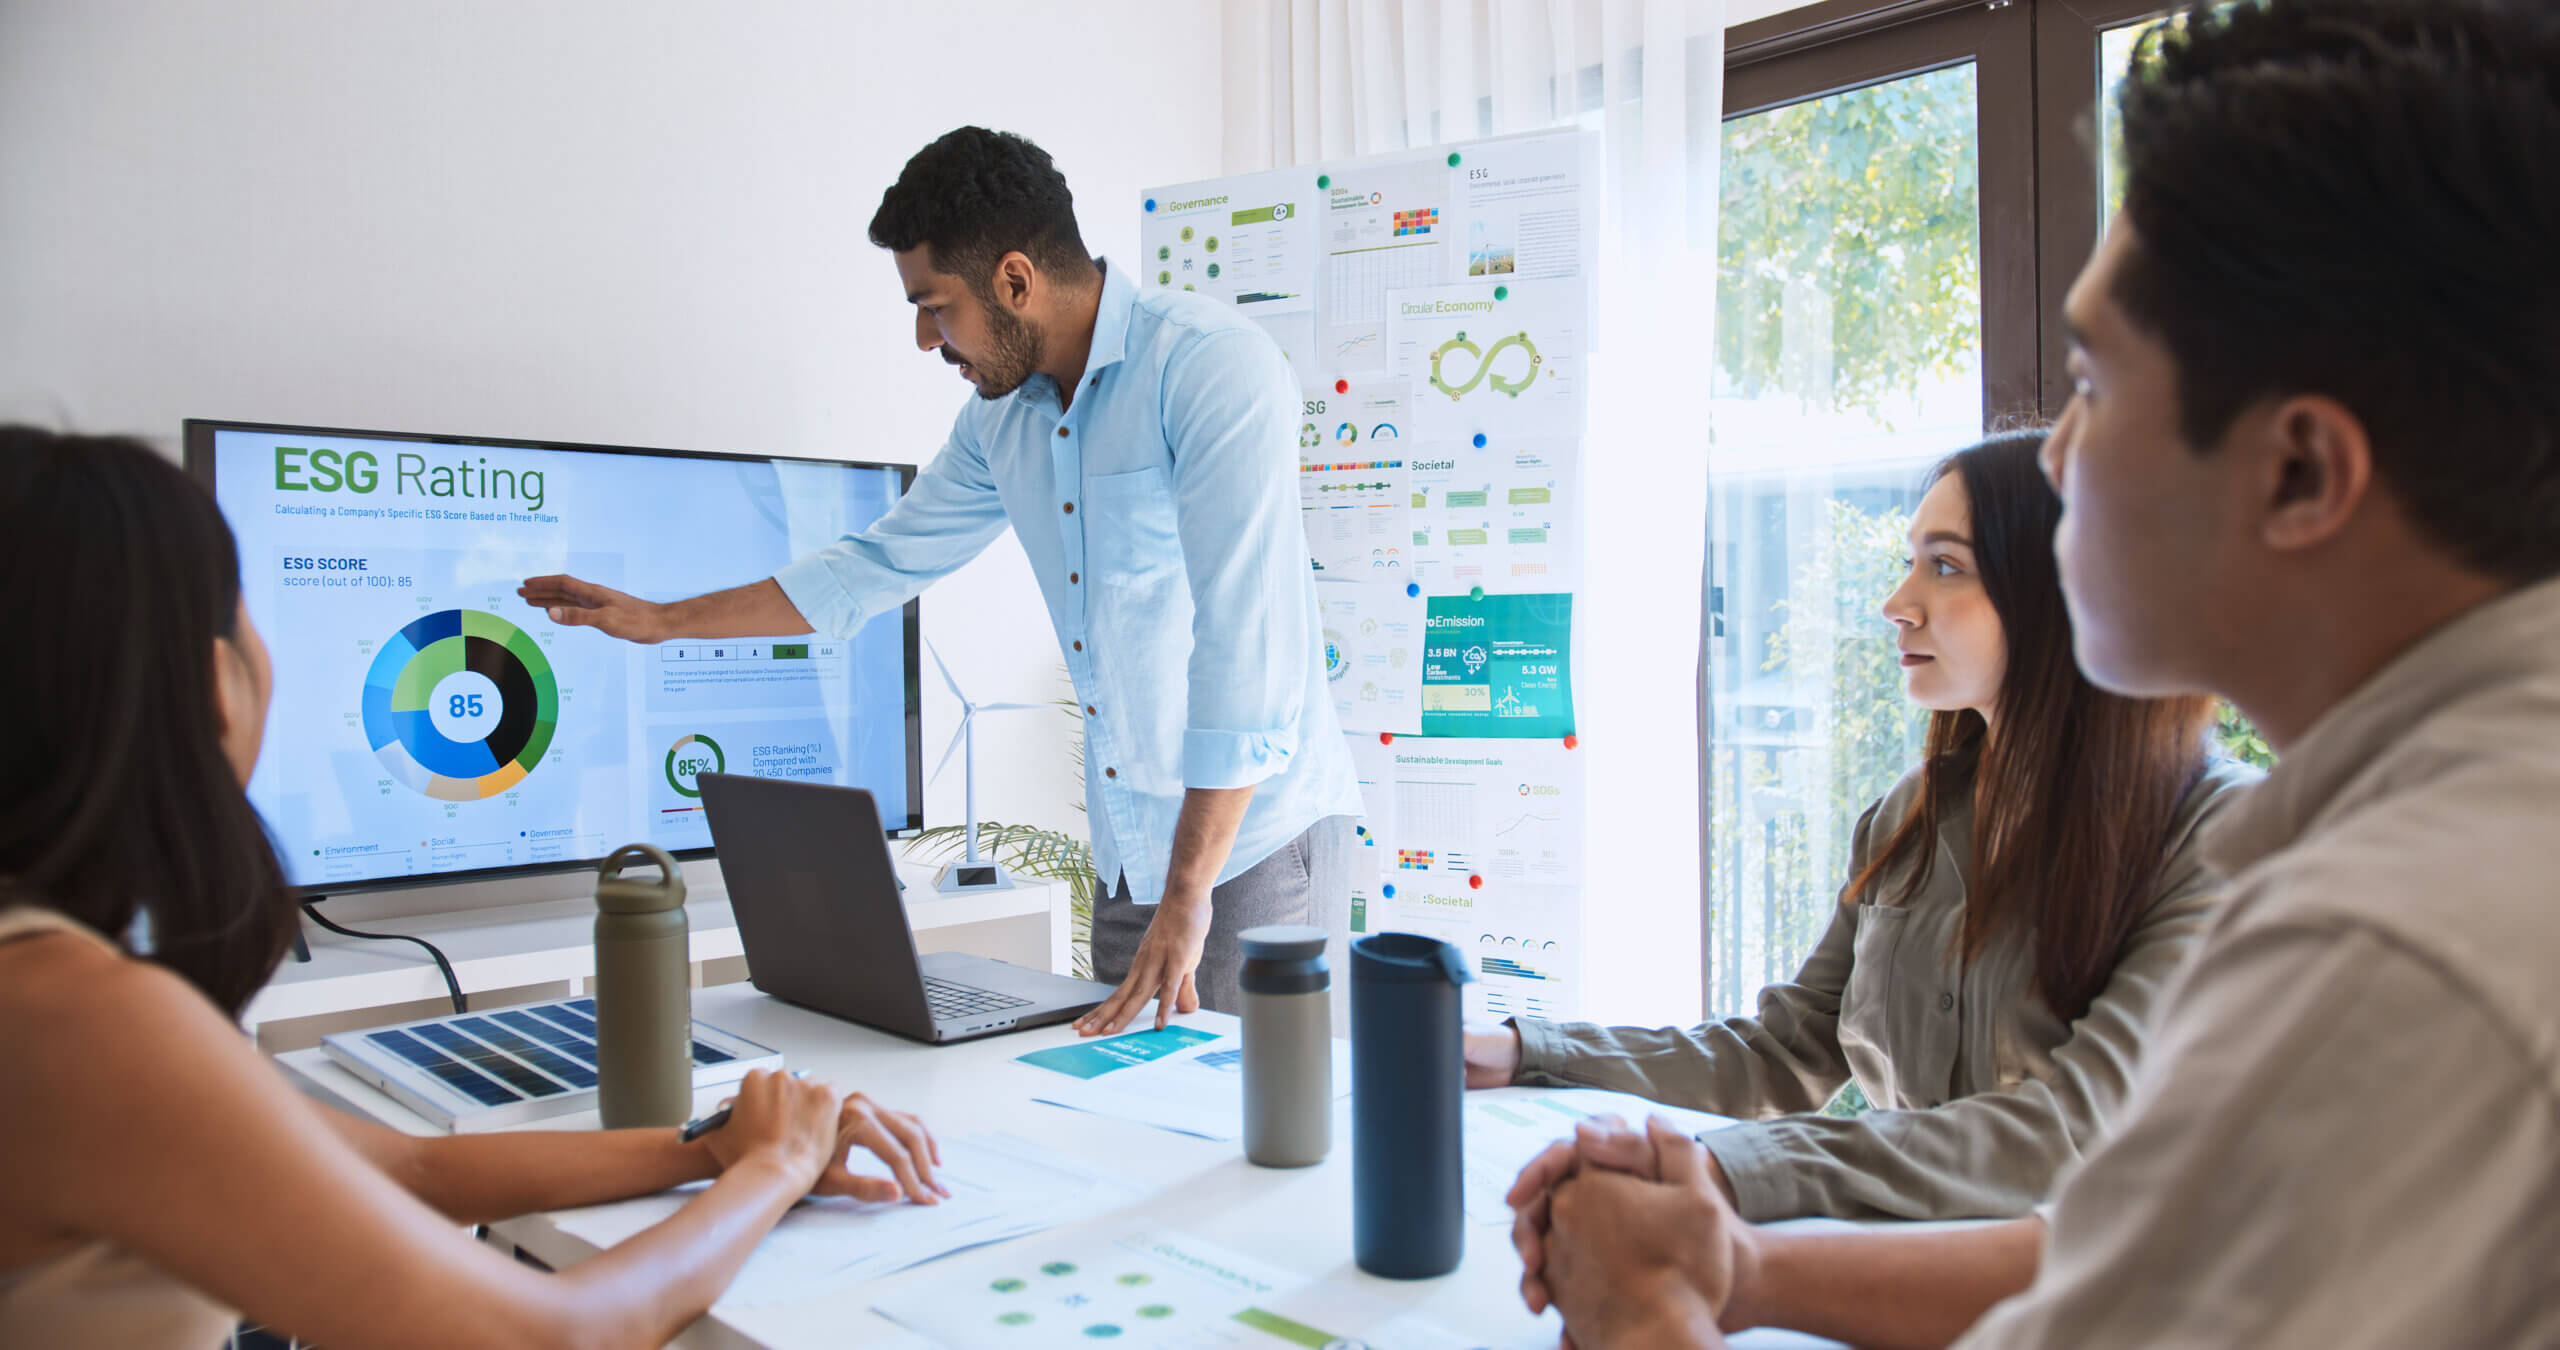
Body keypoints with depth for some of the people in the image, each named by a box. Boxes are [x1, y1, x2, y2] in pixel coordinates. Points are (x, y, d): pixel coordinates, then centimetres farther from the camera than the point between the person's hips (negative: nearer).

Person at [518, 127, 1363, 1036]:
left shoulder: (1213, 368, -17)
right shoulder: (1001, 415, 8)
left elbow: (1243, 646, -23)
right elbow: (877, 567, 22)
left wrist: (1186, 899, -23)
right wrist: (660, 620, 25)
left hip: (1255, 837, -6)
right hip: (1130, 853, 7)